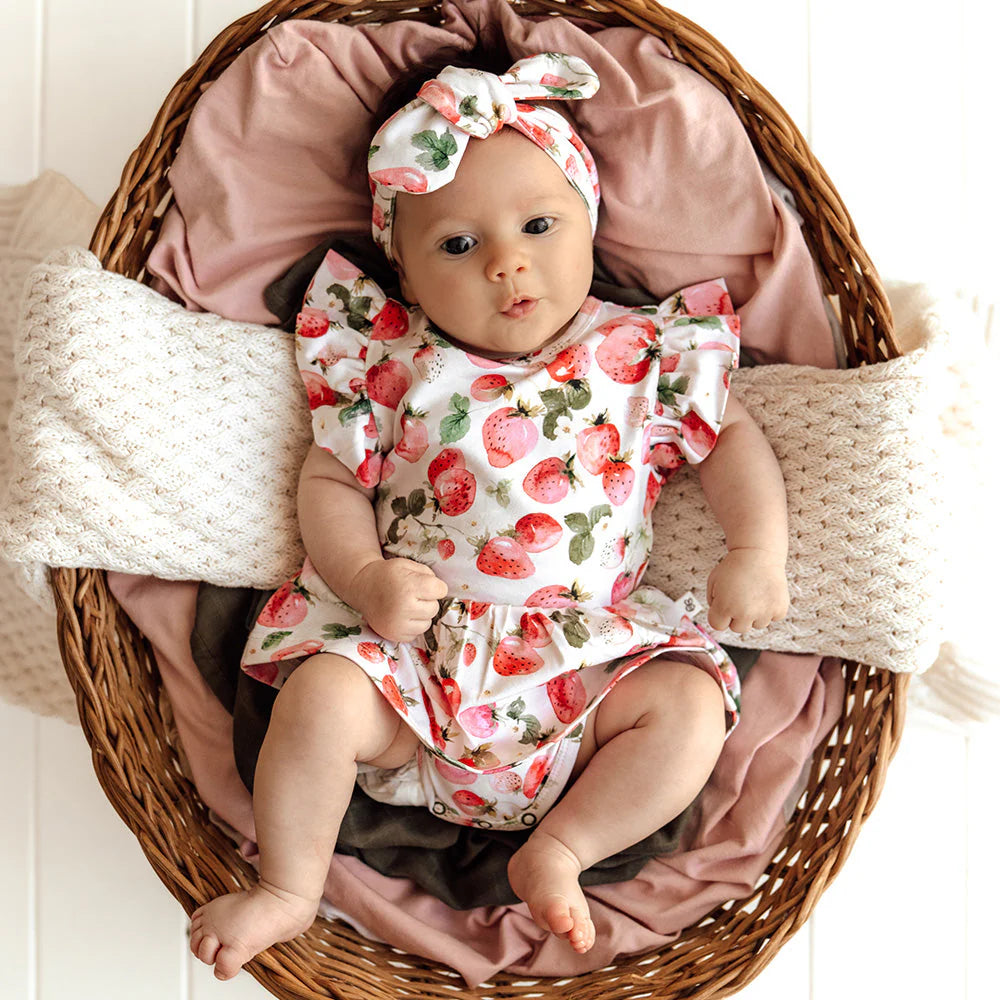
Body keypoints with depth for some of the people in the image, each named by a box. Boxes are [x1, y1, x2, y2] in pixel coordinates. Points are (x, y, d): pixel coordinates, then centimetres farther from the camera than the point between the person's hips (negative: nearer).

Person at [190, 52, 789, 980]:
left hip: (589, 657, 1)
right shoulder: (392, 365, 3)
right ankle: (287, 887, 0)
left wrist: (758, 551, -5)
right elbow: (330, 478, 5)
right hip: (413, 647, 0)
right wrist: (365, 577, -14)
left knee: (691, 704, -19)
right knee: (320, 692, -22)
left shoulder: (641, 355, 3)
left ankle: (558, 849, -5)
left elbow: (731, 436, 10)